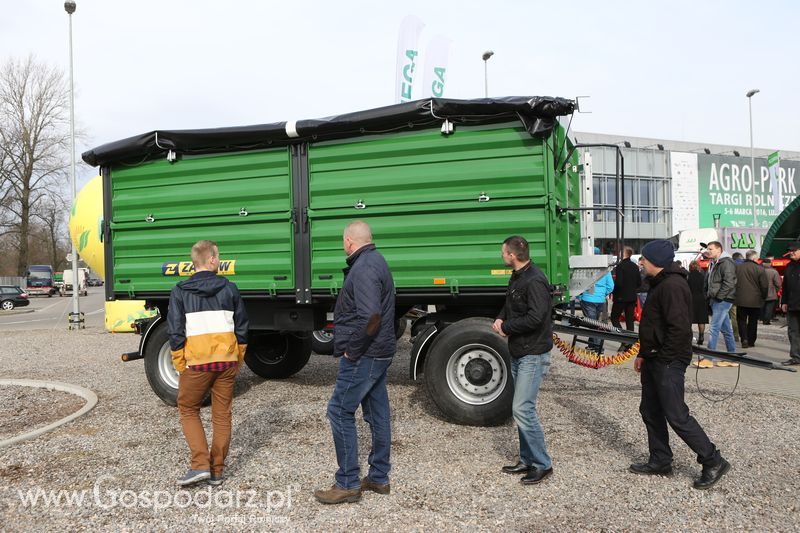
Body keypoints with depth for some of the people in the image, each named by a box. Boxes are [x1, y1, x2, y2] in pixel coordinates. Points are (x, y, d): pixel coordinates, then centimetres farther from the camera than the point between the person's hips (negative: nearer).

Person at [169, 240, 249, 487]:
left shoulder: (180, 291, -3)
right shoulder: (229, 288, 2)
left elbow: (176, 332, -6)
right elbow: (242, 328, 6)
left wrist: (180, 366, 3)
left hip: (197, 362, -2)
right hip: (227, 360, 2)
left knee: (188, 410, 15)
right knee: (222, 415, 11)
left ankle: (200, 464, 3)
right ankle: (217, 471, 18)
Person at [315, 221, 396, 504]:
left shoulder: (364, 268, -18)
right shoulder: (376, 261, 14)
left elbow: (370, 316, -29)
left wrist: (352, 350, -18)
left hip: (363, 356, -10)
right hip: (378, 353, 10)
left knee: (340, 412, -3)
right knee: (377, 414, 14)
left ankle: (348, 483, 4)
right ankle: (378, 478, 24)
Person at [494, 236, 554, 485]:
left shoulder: (534, 281, -19)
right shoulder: (517, 278, 11)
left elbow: (535, 318, -27)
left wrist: (506, 327, -14)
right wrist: (500, 319, 1)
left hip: (533, 355, -10)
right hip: (518, 353, 10)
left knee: (522, 409, -12)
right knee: (521, 409, 14)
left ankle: (542, 465, 1)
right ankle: (527, 461, 24)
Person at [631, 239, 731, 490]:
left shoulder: (672, 285, -19)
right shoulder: (660, 283, 14)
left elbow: (679, 328, -26)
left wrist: (664, 358, -19)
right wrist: (643, 354, 18)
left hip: (668, 363, -11)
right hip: (654, 360, 11)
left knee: (676, 415, -5)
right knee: (650, 411, 15)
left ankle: (713, 462, 8)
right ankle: (660, 461, 26)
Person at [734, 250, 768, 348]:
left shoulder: (737, 267, -3)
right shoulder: (760, 269, -10)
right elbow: (764, 286, -7)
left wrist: (735, 296, 15)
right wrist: (763, 297, 8)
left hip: (741, 300, 1)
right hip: (755, 301, -1)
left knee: (742, 320, 9)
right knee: (753, 321, 12)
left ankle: (744, 339, -7)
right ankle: (751, 341, 17)